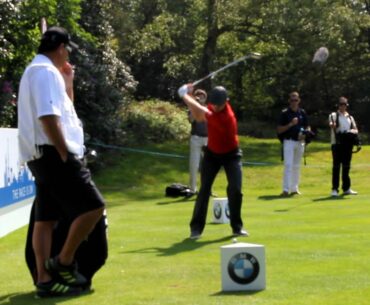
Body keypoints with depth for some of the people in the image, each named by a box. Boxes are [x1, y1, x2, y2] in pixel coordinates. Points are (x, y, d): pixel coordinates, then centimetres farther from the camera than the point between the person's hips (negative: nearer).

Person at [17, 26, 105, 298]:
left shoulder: (36, 72, 21)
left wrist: (68, 83, 19)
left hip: (42, 156, 11)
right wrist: (65, 154, -20)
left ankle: (45, 280, 8)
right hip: (53, 154, -11)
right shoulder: (46, 72, -12)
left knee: (46, 218, 8)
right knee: (93, 206, -10)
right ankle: (63, 263, -4)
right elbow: (48, 117, -23)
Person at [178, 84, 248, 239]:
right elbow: (199, 117, 0)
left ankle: (237, 227, 4)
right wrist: (189, 95, -12)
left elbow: (200, 112, -31)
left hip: (231, 154, -4)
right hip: (212, 153, 4)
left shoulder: (226, 116, -32)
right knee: (204, 189, -7)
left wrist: (185, 96, -20)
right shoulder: (213, 107, -12)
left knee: (235, 190, -12)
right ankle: (196, 227, -4)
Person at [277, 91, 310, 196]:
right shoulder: (285, 113, -2)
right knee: (288, 165, -13)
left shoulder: (302, 113, 10)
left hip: (300, 142, 5)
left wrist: (304, 134, -5)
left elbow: (307, 127, 17)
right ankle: (286, 189, -17)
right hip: (289, 141, -5)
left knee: (297, 166, 10)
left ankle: (295, 188, 17)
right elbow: (279, 130, -5)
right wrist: (291, 124, -18)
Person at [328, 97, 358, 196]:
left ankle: (346, 188, 16)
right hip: (337, 144, -5)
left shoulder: (350, 117, 16)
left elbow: (356, 130, 11)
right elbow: (331, 124, -18)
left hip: (347, 144, 5)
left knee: (346, 166, 9)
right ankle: (335, 189, -5)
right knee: (336, 166, -5)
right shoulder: (333, 115, 2)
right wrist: (332, 125, -43)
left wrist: (352, 131, -13)